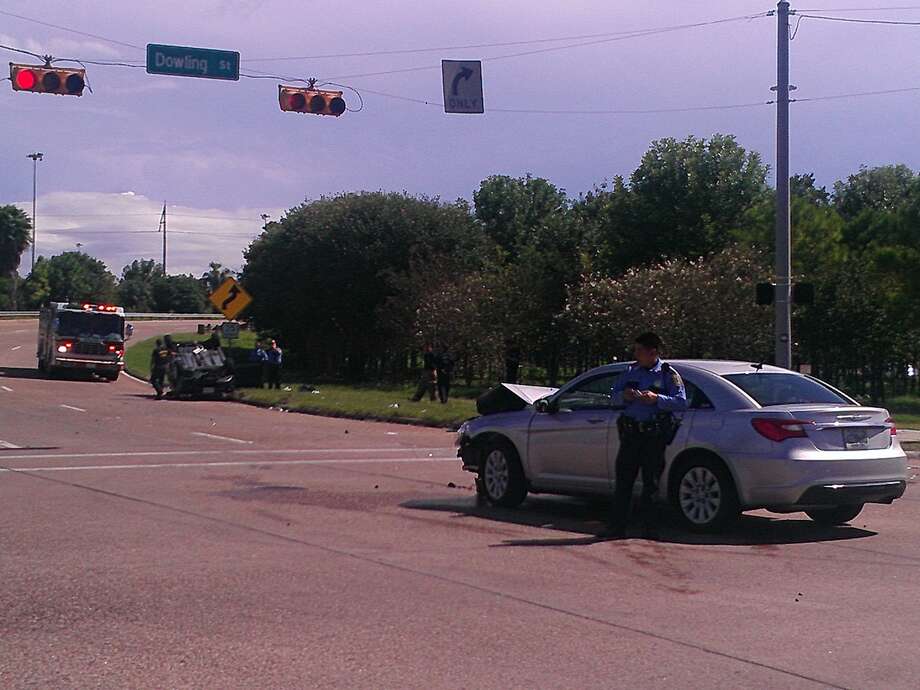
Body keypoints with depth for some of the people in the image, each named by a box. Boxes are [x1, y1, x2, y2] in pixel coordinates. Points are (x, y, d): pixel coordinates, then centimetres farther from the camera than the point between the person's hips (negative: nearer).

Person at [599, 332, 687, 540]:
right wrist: (624, 396, -6)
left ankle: (650, 528, 8)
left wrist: (656, 399, -21)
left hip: (654, 436, -4)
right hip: (630, 433, 4)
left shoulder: (668, 374, -1)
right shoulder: (631, 371, 13)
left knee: (651, 482, 1)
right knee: (623, 480, 1)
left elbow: (681, 403, -9)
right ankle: (617, 526, 3)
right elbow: (614, 395, 16)